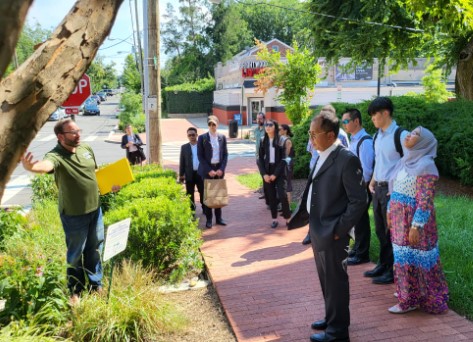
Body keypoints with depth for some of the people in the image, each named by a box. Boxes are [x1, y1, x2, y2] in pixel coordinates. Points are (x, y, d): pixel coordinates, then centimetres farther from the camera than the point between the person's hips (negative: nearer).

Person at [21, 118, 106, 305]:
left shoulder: (86, 148, -1)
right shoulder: (56, 156, -22)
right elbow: (46, 165, -47)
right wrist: (31, 167, -69)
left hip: (95, 208, 6)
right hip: (74, 214, -6)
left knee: (95, 248, 18)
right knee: (76, 253, 9)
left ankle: (96, 285, 36)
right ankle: (75, 291, 29)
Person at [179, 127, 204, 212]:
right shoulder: (184, 147, 5)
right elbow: (182, 162, 5)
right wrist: (181, 175, 1)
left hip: (201, 173, -1)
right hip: (190, 174, 1)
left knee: (203, 192, 9)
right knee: (190, 194, 6)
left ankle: (205, 208, 26)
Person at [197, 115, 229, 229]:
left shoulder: (222, 137, 6)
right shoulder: (202, 138, -3)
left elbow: (225, 154, 6)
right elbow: (200, 156, -6)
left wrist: (221, 169, -6)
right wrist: (209, 170, -12)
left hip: (219, 169, 3)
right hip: (207, 170, -3)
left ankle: (218, 217, 17)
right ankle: (209, 219, 9)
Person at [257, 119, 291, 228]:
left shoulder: (281, 140, -5)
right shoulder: (263, 141, 5)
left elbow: (283, 159, -8)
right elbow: (260, 159, 6)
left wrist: (275, 174, -12)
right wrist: (264, 174, -6)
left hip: (279, 171, -3)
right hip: (267, 171, 3)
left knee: (282, 195, -10)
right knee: (271, 196, 5)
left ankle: (288, 218, 2)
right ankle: (274, 219, 13)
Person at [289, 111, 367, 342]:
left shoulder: (347, 159, -18)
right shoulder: (322, 156, 8)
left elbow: (359, 200, -18)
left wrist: (339, 229, -16)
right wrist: (298, 218, 12)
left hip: (332, 233, -8)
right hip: (318, 231, 8)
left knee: (335, 281, 7)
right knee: (326, 280, 21)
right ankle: (331, 318, 39)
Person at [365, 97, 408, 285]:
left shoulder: (400, 135, -14)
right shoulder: (378, 136, 11)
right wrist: (372, 182, 14)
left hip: (392, 190, -8)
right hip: (378, 189, 8)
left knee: (392, 232, 2)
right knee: (380, 230, 16)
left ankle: (392, 271, 15)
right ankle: (383, 265, 30)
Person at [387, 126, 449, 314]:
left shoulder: (425, 165, -17)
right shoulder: (407, 160, 10)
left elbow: (425, 200, -20)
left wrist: (416, 226, -22)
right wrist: (390, 211, 17)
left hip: (413, 219, -8)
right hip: (400, 218, 8)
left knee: (411, 257, 2)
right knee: (404, 255, 17)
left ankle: (410, 300, 14)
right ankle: (408, 291, 31)